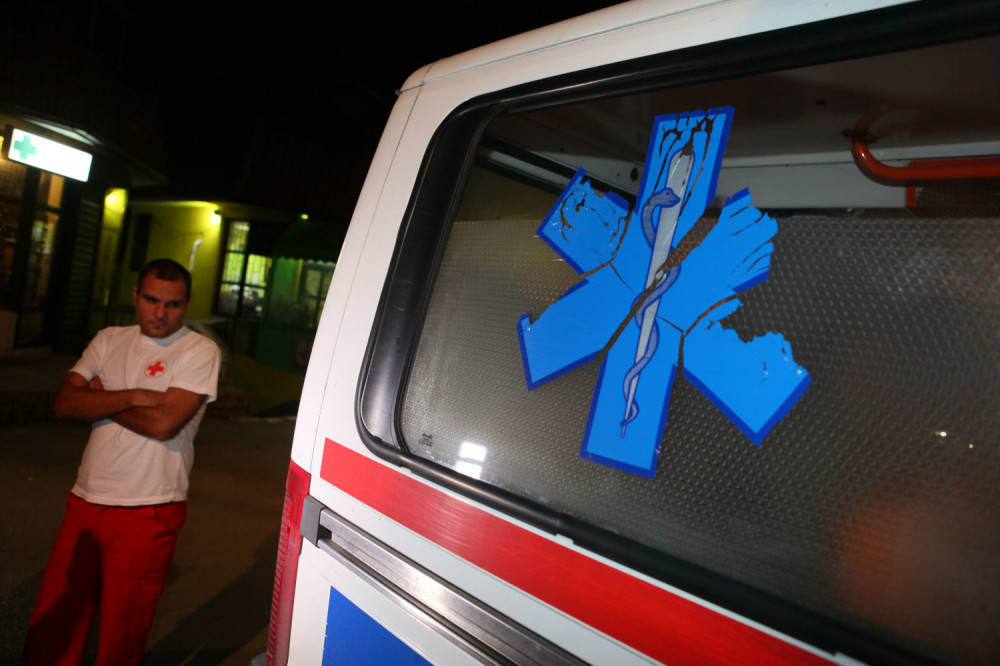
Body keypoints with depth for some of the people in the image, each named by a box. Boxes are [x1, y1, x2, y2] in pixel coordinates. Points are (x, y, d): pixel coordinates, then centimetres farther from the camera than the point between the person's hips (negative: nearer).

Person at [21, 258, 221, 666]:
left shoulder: (200, 351, -7)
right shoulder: (109, 341, 11)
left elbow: (163, 423, -18)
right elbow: (64, 403, 0)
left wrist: (100, 398, -4)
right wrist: (131, 396, -14)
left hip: (146, 513, -5)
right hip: (85, 501, 5)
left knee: (121, 633, 7)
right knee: (50, 624, 12)